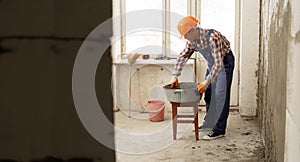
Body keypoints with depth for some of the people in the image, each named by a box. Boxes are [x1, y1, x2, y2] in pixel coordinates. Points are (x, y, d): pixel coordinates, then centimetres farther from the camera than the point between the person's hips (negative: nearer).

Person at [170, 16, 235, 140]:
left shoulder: (212, 37, -34)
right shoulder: (192, 40, -10)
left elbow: (218, 63, -35)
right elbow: (182, 56, 3)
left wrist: (207, 81, -34)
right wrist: (175, 76, -2)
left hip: (225, 61, -8)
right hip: (212, 63, 8)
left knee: (221, 95, -12)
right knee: (208, 93, 12)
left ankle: (219, 130, -9)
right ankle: (209, 122, 27)